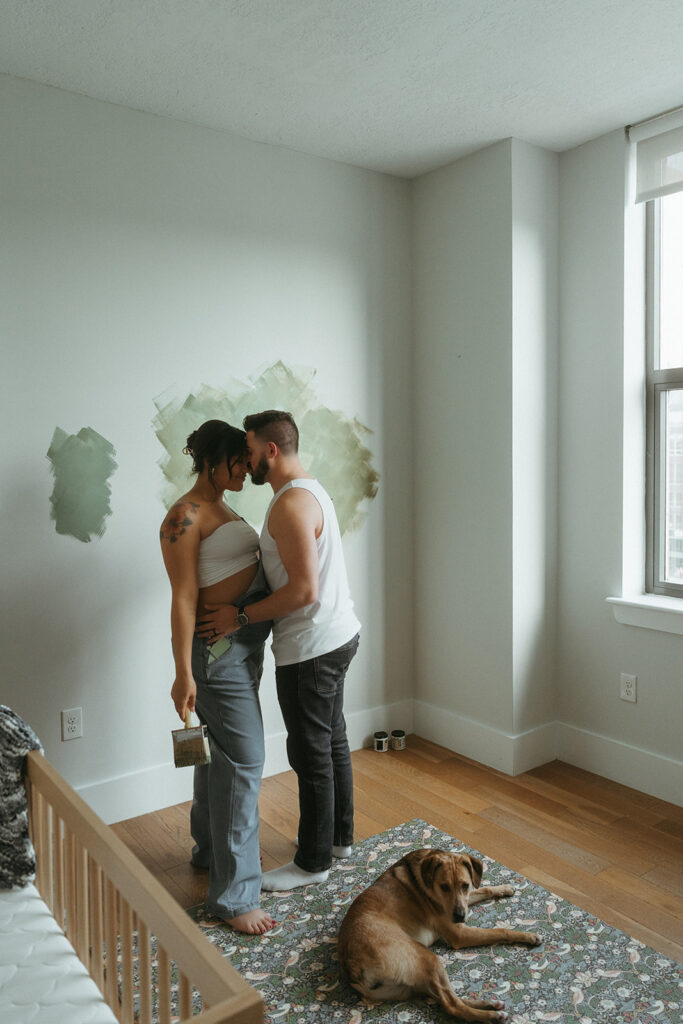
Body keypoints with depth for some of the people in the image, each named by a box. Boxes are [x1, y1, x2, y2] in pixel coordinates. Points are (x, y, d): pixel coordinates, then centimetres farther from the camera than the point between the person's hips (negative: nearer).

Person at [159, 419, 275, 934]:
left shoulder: (223, 509, 13)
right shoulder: (186, 516, -16)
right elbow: (184, 598, -20)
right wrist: (184, 672, -21)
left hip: (243, 644, 10)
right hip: (216, 648, -10)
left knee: (219, 752, 20)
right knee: (243, 759, -7)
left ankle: (213, 849, 38)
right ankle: (234, 895, 4)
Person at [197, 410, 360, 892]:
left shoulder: (291, 503, -22)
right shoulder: (312, 489, 11)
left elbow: (303, 590, -28)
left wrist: (241, 617, -19)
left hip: (311, 647, -10)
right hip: (338, 635, 10)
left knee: (311, 753, 4)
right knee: (333, 741, 21)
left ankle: (313, 861, 21)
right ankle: (340, 837, 37)